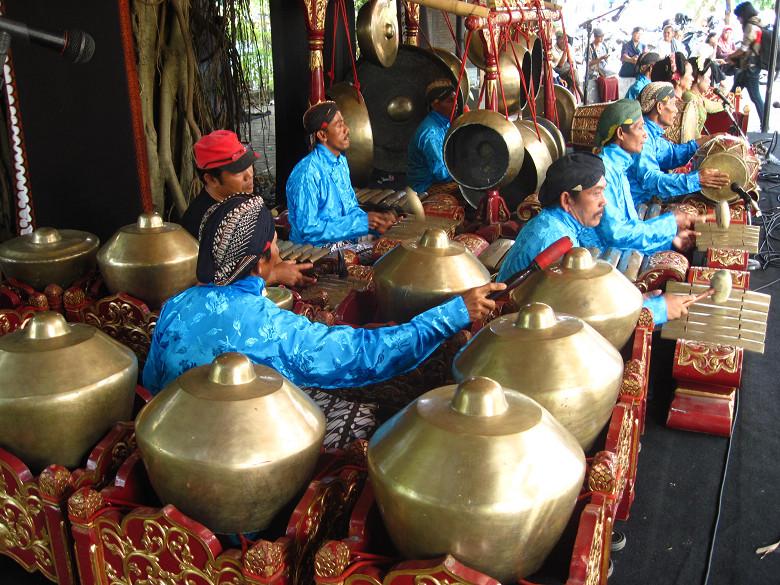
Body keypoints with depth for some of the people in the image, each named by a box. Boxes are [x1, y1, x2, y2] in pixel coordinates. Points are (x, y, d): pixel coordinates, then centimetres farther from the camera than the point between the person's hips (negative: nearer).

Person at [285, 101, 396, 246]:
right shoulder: (307, 173, -19)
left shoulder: (341, 161, 10)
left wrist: (374, 223, -4)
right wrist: (363, 222, -20)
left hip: (345, 243, 8)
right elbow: (308, 230, -23)